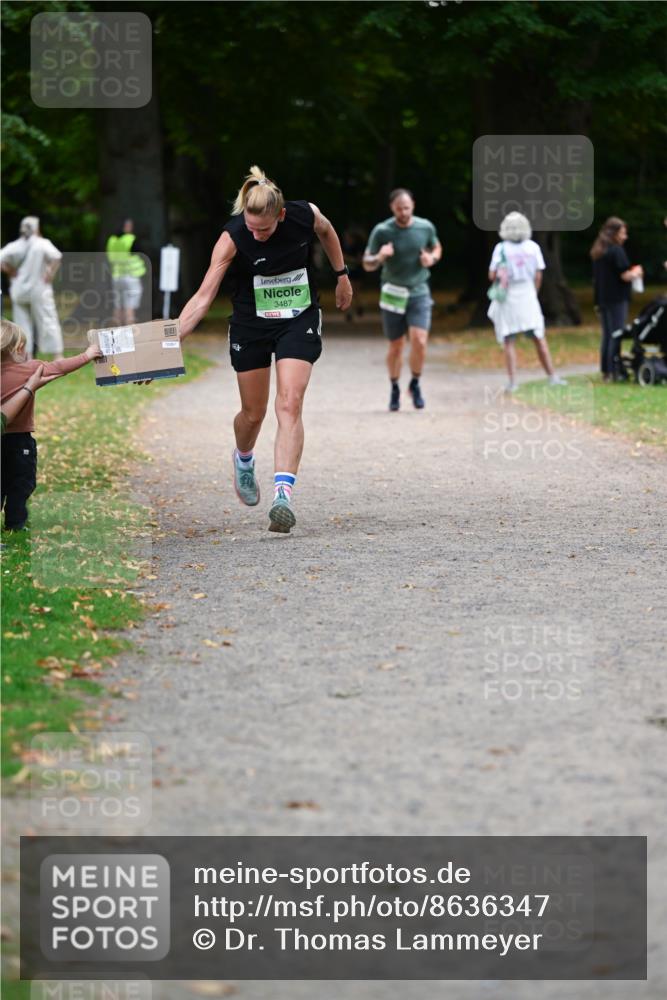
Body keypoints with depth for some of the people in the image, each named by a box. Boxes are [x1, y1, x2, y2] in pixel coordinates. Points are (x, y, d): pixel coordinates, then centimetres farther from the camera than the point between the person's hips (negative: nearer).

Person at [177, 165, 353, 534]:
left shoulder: (305, 215, -19)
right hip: (251, 324, 0)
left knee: (289, 405, -16)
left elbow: (327, 232, 8)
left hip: (299, 320, 0)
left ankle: (283, 495, -24)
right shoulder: (233, 237, -24)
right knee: (253, 412, 12)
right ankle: (243, 459, 47)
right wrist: (169, 340, -34)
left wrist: (342, 275, 16)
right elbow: (204, 296, -25)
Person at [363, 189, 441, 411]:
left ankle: (415, 384, 8)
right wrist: (379, 257, -25)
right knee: (396, 346, 8)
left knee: (419, 342, -16)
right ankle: (395, 389, 30)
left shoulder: (426, 227, -3)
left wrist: (432, 258, -7)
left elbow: (436, 248, 17)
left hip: (419, 293, 0)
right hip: (393, 294, 0)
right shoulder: (382, 231, -9)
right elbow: (367, 264, -3)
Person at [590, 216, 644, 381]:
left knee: (606, 335, 12)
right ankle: (614, 371, -7)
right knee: (616, 335, -5)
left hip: (602, 298, 8)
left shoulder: (597, 252, 12)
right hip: (617, 299, -8)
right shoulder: (616, 251, -14)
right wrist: (636, 273, 1)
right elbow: (625, 276, -17)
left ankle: (605, 371, 13)